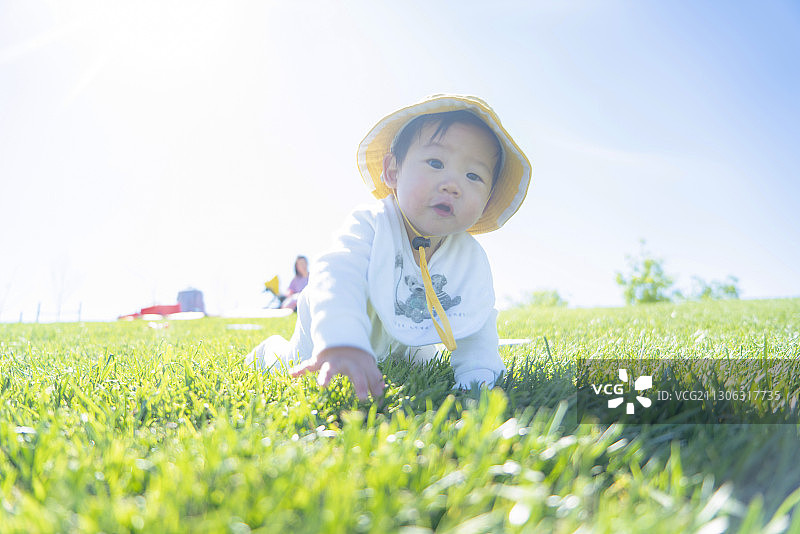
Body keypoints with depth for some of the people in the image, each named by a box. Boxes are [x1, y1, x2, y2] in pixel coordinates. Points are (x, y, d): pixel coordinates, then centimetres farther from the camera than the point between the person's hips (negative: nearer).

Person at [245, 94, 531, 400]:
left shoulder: (472, 260, -22)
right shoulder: (370, 226, -36)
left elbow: (477, 326, -15)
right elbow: (339, 278, -52)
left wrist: (477, 373, -33)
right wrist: (342, 344, -70)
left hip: (401, 341, 4)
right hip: (330, 325, -3)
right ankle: (272, 350, 41)